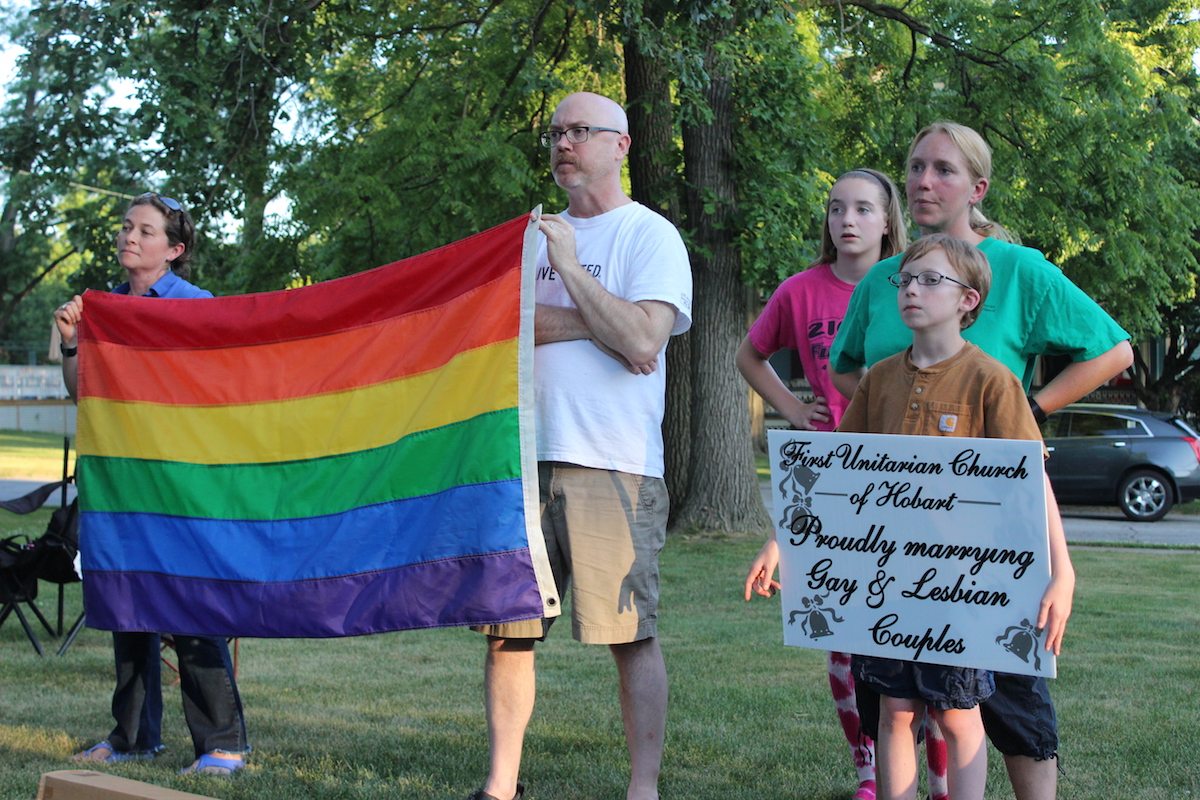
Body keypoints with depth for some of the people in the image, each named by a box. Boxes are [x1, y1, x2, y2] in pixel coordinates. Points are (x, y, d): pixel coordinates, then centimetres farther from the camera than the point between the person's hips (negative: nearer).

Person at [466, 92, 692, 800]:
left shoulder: (650, 236, 1)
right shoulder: (531, 234, 18)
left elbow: (642, 344, -14)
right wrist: (593, 323, -8)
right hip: (523, 457, 5)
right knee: (506, 628, 6)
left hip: (613, 467, -5)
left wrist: (568, 265, -8)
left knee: (631, 634, -3)